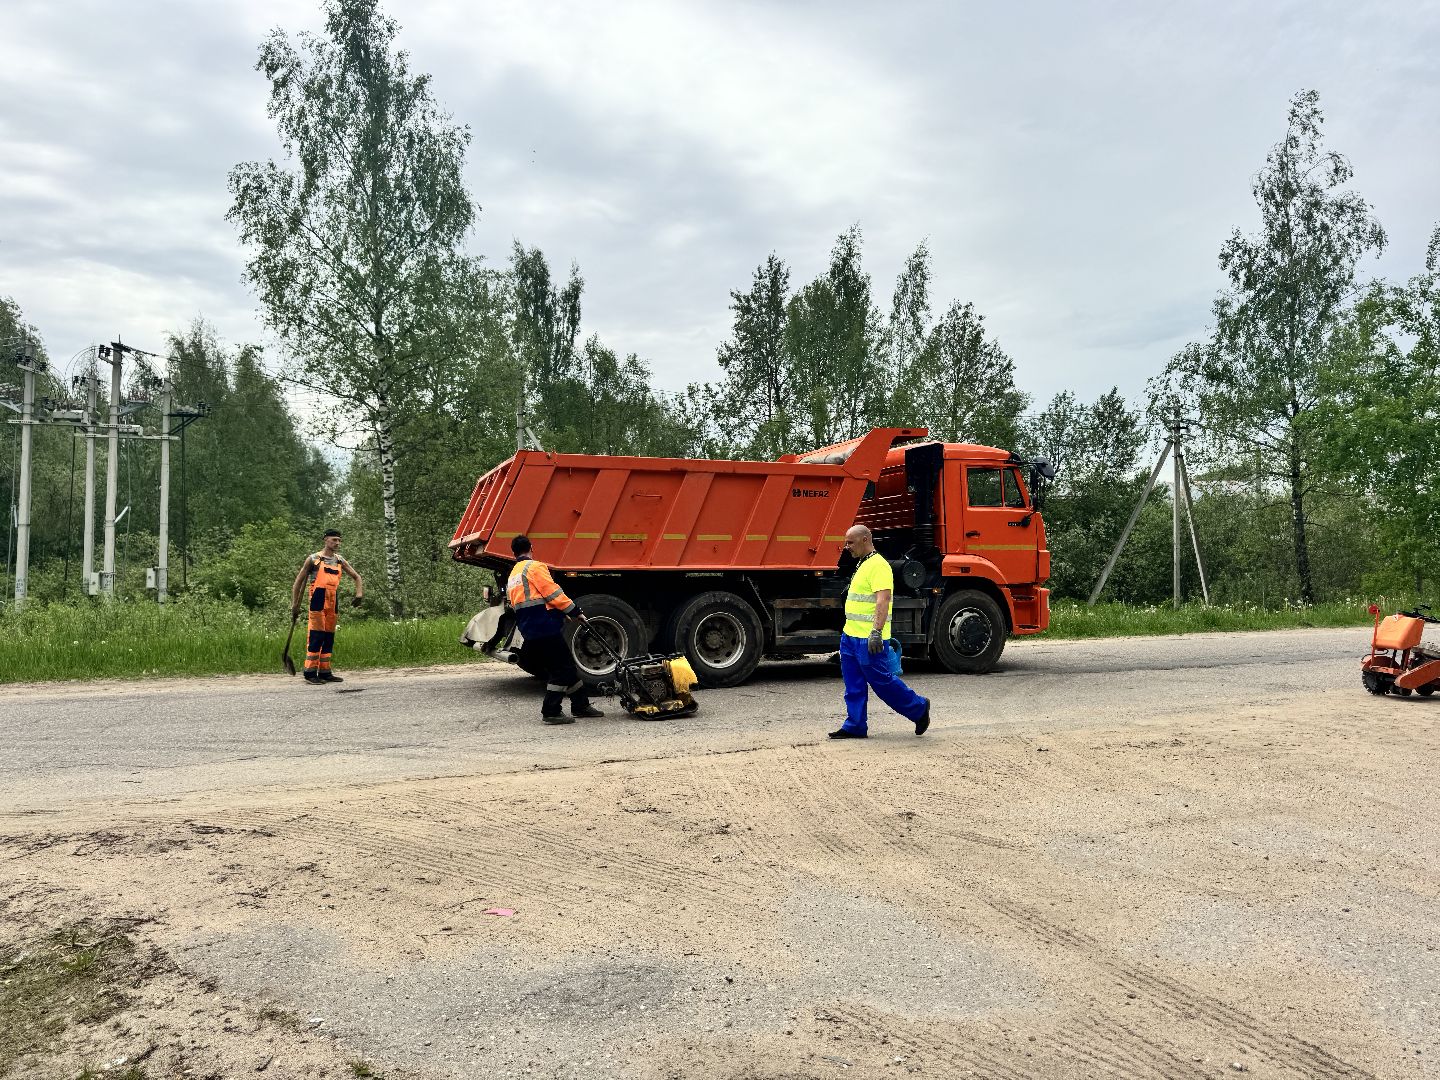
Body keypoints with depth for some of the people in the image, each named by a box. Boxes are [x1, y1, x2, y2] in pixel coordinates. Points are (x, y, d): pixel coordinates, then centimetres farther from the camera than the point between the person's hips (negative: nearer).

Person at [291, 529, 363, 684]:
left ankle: (325, 672, 13)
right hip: (318, 600, -6)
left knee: (329, 637, 7)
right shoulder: (313, 559, 2)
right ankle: (310, 672, -5)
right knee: (316, 636, -9)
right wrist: (294, 605, -3)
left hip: (333, 602, 6)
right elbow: (298, 582, 3)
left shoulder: (340, 560, 15)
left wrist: (359, 593, 0)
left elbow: (357, 577, 19)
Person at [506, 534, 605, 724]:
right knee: (561, 669, -3)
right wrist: (574, 611, -9)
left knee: (567, 666, 16)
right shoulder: (534, 567, -6)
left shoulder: (512, 578, 23)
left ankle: (581, 705, 22)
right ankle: (551, 712, -4)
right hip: (546, 628, -9)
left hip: (529, 632, 9)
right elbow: (552, 592, -14)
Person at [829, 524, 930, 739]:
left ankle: (918, 708, 16)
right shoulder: (862, 564, 17)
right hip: (851, 635, 10)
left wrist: (876, 632, -33)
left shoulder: (878, 566, -15)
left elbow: (882, 600, -25)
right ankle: (855, 726, 15)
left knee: (882, 681, -1)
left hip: (868, 639, -10)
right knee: (854, 686, 10)